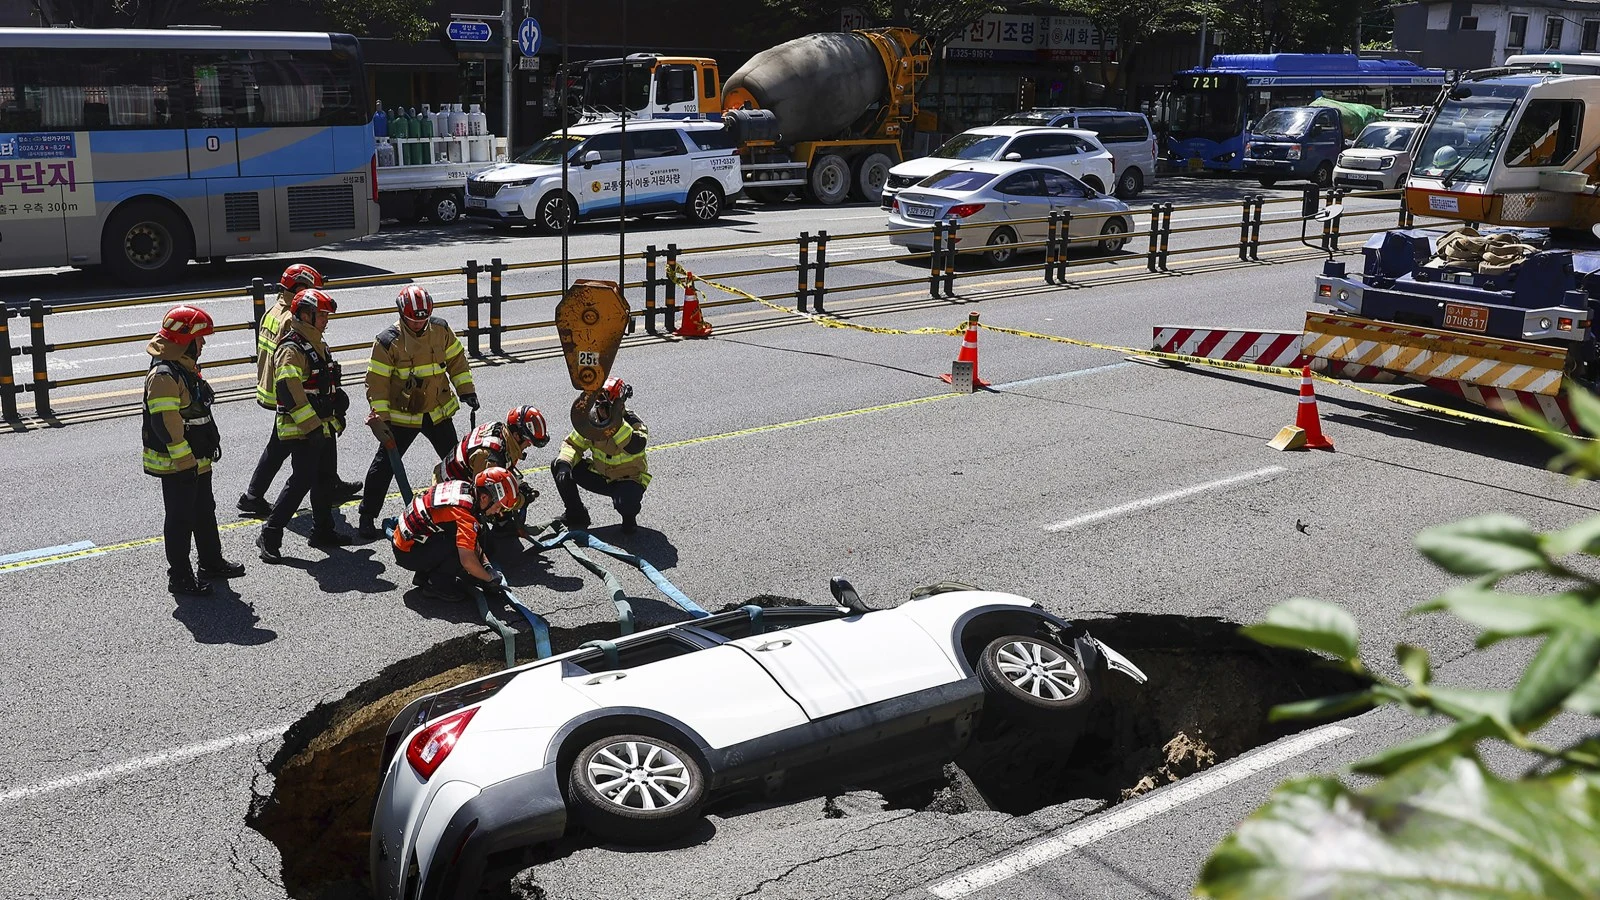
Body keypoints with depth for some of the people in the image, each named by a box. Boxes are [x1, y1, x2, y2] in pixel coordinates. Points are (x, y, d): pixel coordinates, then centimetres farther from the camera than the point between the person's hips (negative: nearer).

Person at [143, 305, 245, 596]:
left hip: (198, 460, 10)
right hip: (176, 465, -10)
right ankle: (179, 577, 10)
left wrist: (212, 442, 24)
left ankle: (212, 562, 35)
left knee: (205, 512, 21)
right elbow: (165, 423, -27)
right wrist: (184, 459, -24)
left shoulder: (186, 367, 10)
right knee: (180, 519, 0)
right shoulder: (164, 375, -23)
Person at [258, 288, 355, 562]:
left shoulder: (319, 346, 15)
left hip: (324, 426, 10)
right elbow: (290, 392, -27)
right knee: (301, 481, -10)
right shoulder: (291, 350, -18)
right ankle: (270, 536, -3)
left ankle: (323, 531, 27)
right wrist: (312, 425, -28)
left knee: (326, 479, 15)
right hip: (303, 430, -10)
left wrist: (338, 398, 24)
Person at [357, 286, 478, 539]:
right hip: (401, 416, -4)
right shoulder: (387, 342, -17)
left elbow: (456, 361, 8)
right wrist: (379, 418, -17)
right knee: (385, 465, -3)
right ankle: (367, 516, 8)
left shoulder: (441, 330, -6)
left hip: (438, 412, 4)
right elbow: (377, 382, -14)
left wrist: (466, 390, 4)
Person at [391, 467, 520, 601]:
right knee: (463, 546, -24)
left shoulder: (463, 486, -2)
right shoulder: (464, 513, -28)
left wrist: (486, 565, 7)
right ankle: (437, 582, -3)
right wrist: (490, 578, -15)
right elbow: (467, 561, -33)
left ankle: (424, 574, 13)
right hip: (407, 553, -9)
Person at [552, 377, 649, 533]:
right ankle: (576, 515, 7)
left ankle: (629, 518, 2)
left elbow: (636, 446, -42)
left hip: (629, 480, -5)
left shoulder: (634, 423, -21)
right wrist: (564, 464, -21)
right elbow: (572, 444, -1)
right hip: (599, 476, 5)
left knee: (625, 504, -39)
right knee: (557, 466, -8)